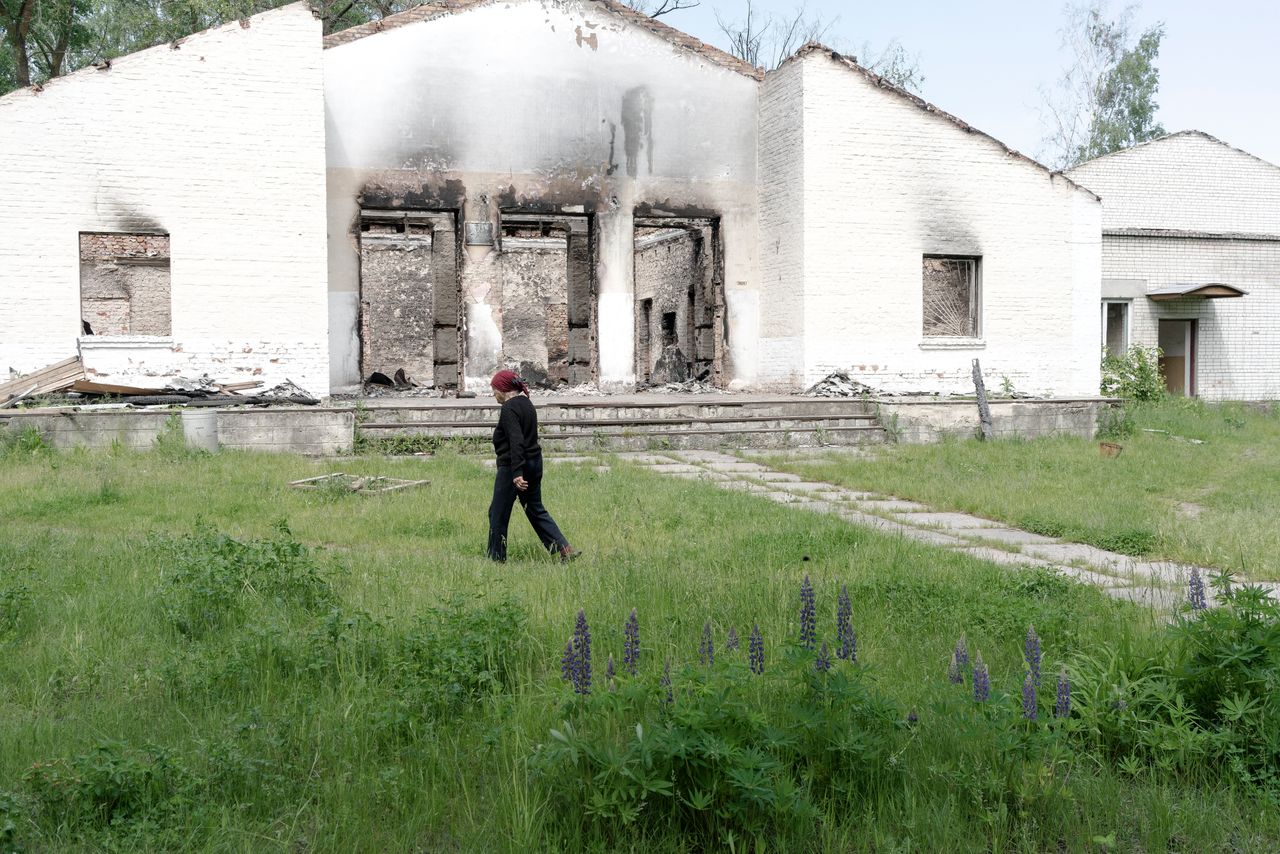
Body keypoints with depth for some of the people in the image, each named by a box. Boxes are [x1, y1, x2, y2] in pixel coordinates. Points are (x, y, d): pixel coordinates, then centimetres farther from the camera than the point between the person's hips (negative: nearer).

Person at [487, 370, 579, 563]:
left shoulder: (509, 408, -16)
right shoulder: (526, 403, 13)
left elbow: (516, 441, -25)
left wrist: (517, 473, -29)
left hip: (513, 467, -9)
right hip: (534, 463, 9)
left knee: (498, 513, 4)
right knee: (536, 509, 15)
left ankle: (496, 559, 12)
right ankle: (565, 548, 5)